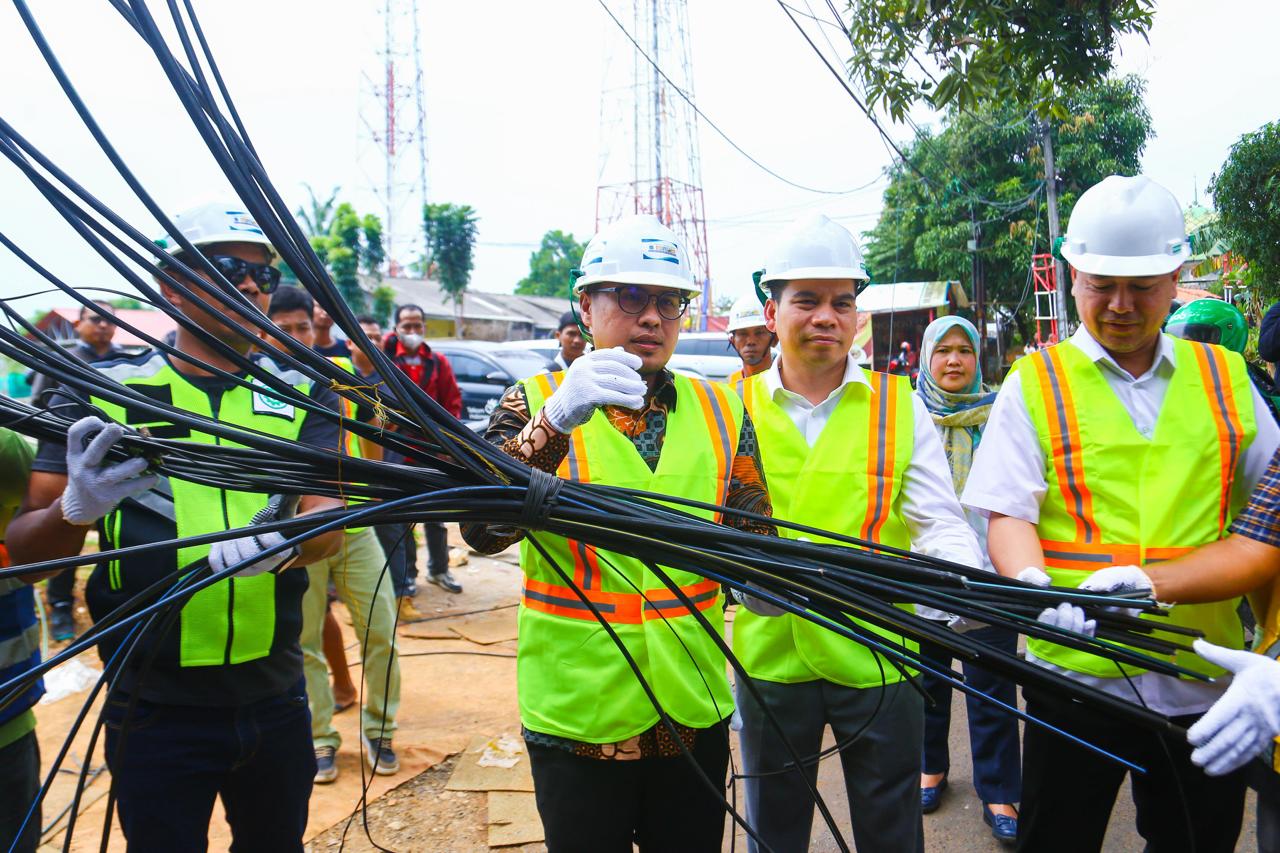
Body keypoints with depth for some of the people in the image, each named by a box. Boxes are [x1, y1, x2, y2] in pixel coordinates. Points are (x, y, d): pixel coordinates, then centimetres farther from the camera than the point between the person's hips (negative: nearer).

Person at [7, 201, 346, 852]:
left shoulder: (301, 395, 1)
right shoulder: (104, 392, -3)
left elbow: (328, 525, -9)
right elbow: (24, 547, -4)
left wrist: (281, 538, -32)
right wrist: (76, 510, -27)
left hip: (275, 699, 2)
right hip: (154, 709, -2)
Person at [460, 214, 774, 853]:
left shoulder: (719, 412, 4)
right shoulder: (536, 405, -5)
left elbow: (752, 534, 4)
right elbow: (482, 531, -19)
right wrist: (554, 423, -33)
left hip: (693, 708, 3)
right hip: (576, 710, -2)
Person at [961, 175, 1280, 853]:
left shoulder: (1225, 377, 9)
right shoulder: (1034, 384, 0)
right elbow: (1008, 512, -8)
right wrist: (1036, 589, -27)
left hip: (1204, 672, 3)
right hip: (1076, 669, -2)